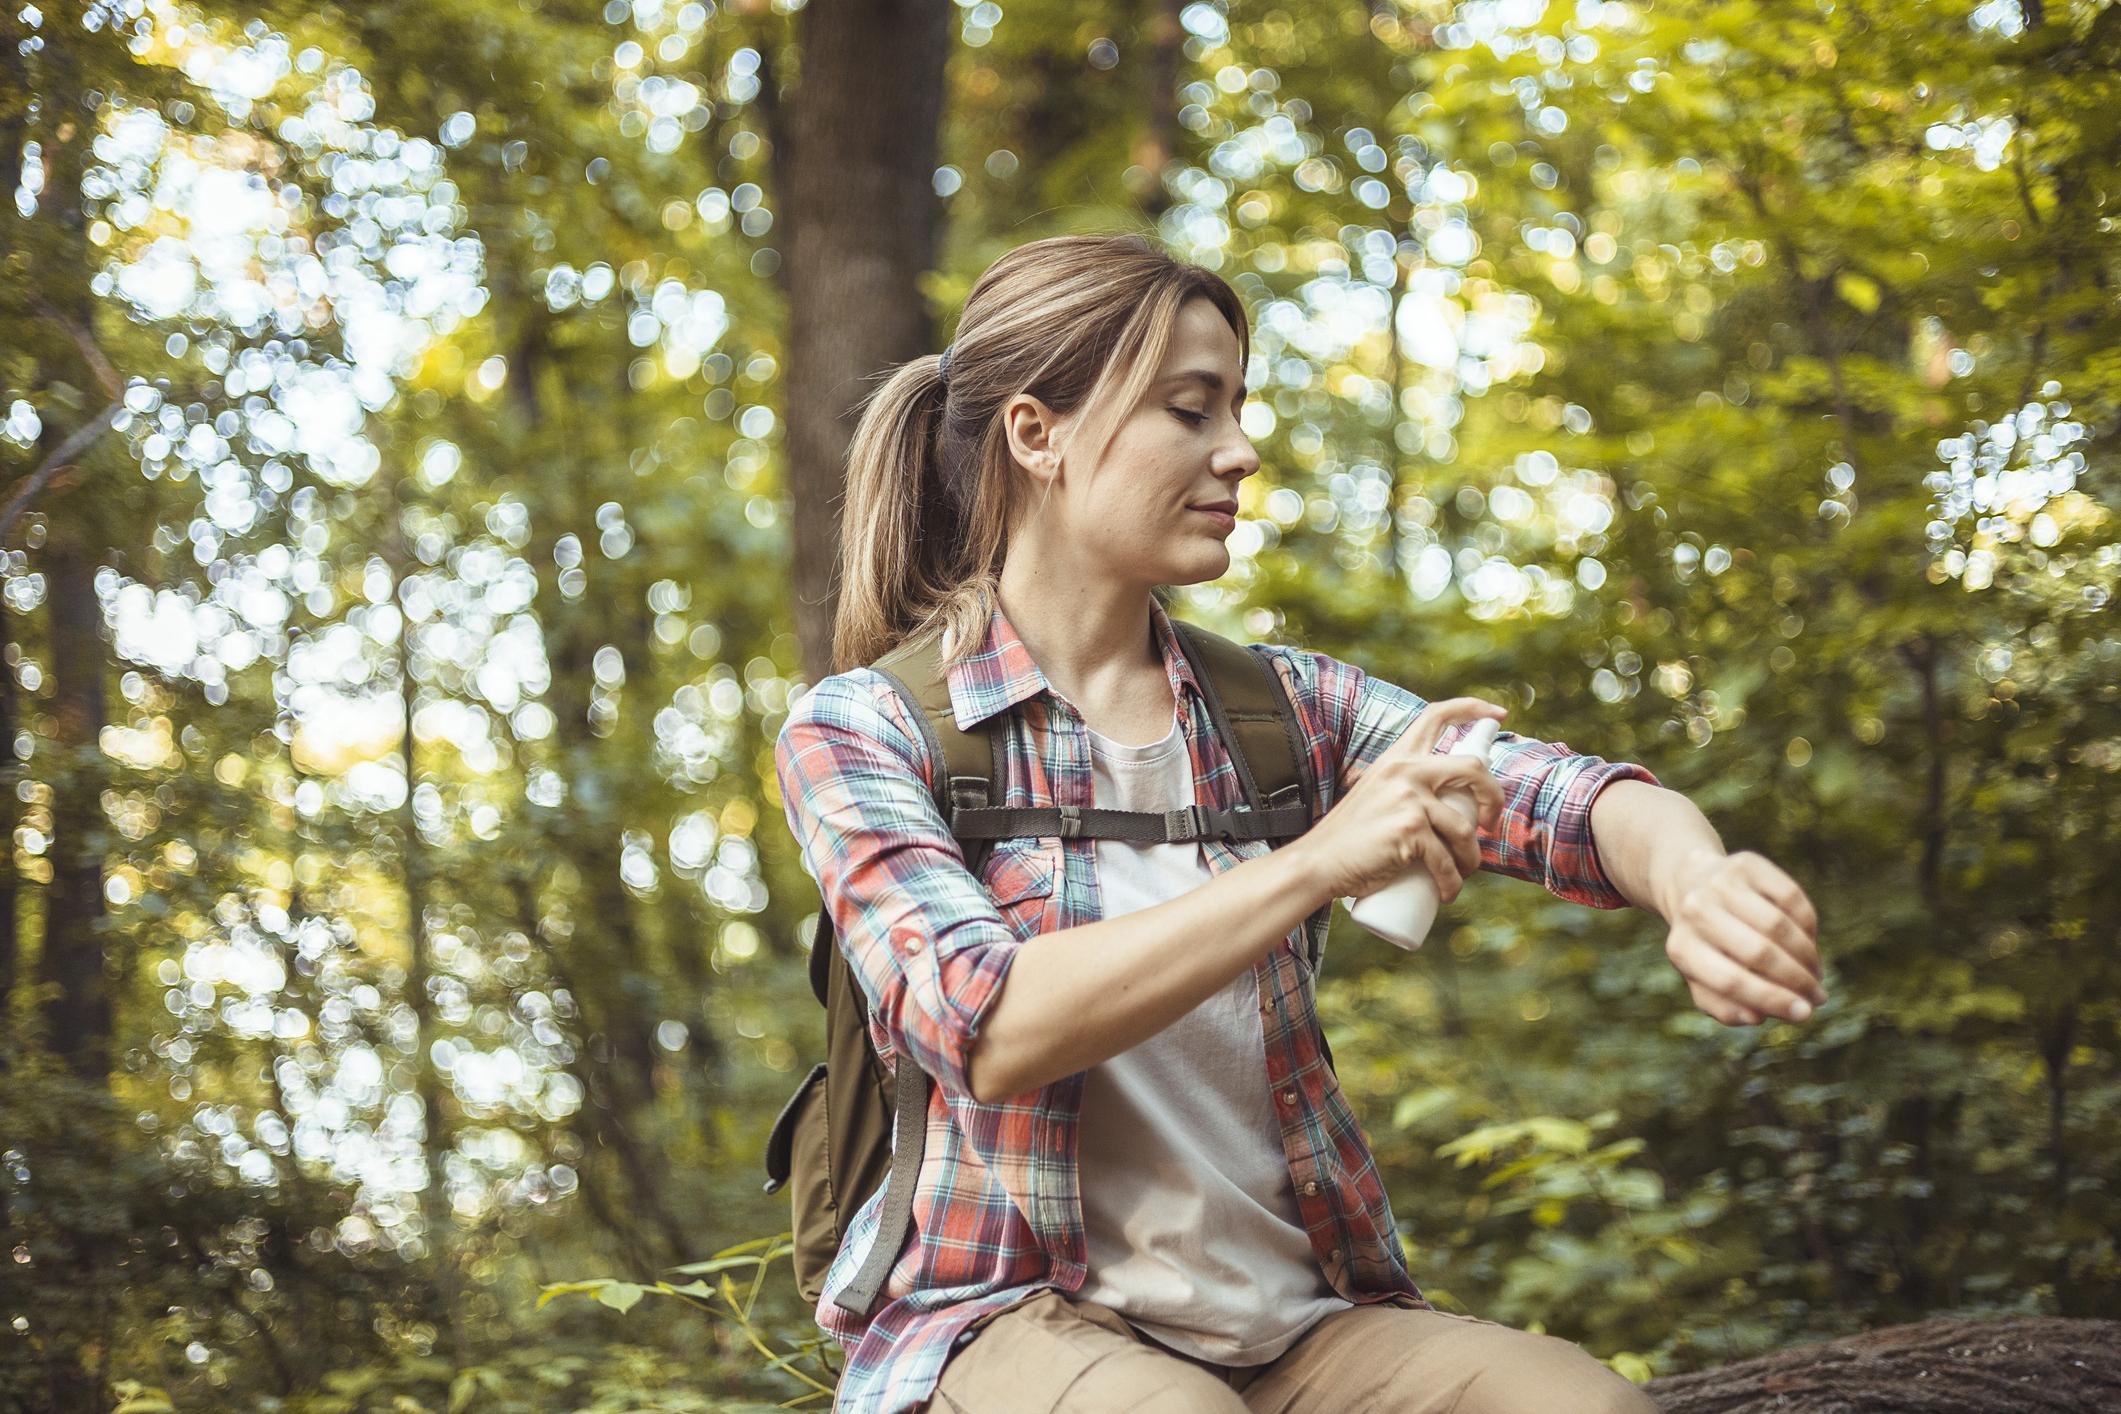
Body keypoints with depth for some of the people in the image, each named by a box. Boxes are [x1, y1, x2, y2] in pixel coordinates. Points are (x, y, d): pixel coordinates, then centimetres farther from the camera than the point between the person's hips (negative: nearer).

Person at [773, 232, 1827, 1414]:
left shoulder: (1284, 704, 11)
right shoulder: (863, 731, -1)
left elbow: (1566, 797, -5)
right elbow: (983, 1030, -18)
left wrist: (1702, 881, -29)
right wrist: (1316, 865, -26)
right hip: (1016, 1319, -4)